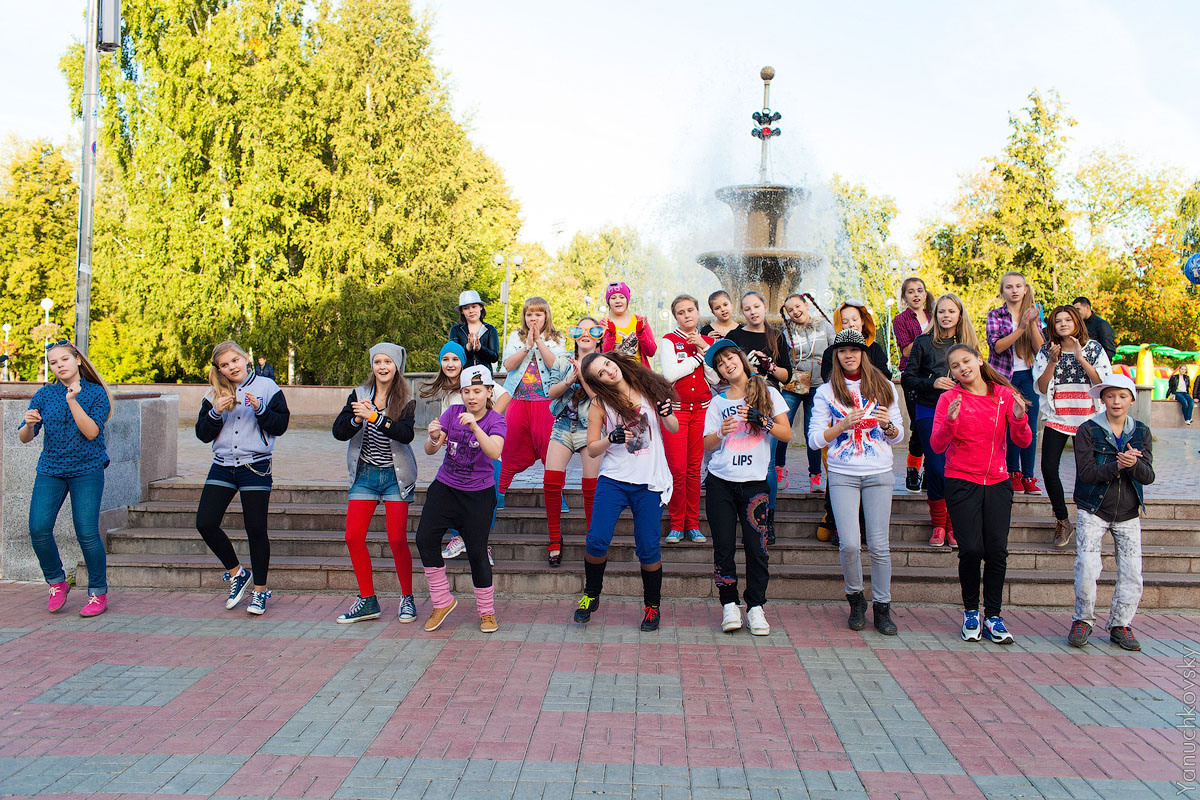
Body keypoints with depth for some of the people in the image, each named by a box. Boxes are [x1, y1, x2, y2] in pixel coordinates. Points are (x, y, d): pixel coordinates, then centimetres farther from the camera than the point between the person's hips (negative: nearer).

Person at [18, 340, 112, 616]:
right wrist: (28, 424, -19)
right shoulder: (44, 395, 6)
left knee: (87, 533, -10)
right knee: (38, 529, -10)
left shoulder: (96, 393, -2)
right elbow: (24, 438, 3)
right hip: (50, 471, 3)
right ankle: (57, 582, 14)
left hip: (87, 471, -3)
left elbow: (91, 431, -14)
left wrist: (72, 401, -20)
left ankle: (98, 593, 6)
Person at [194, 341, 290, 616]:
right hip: (222, 466, 4)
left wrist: (259, 409, -19)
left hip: (256, 466, -4)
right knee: (205, 523, -5)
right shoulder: (214, 394, 8)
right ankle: (236, 573, 18)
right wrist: (216, 412, -13)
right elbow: (203, 434, 4)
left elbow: (280, 426, -5)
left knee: (256, 530, 0)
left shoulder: (267, 387, -1)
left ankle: (260, 590, 16)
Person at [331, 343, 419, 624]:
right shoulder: (359, 395, 4)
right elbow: (339, 432, -4)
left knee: (397, 539, -6)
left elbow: (406, 434, -21)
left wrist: (374, 416, -28)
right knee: (353, 537, -3)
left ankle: (407, 598, 13)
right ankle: (368, 601, 10)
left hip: (395, 476, -3)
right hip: (365, 473, 3)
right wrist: (357, 419, -22)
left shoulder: (406, 400, -3)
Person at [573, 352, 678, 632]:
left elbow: (674, 429, 9)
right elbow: (591, 449, 1)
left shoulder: (649, 388, 2)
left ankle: (652, 605, 20)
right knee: (597, 541, -7)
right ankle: (591, 594, 19)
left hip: (650, 482, 0)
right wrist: (611, 439, -19)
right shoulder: (600, 403, 0)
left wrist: (667, 414, -13)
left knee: (648, 548, 0)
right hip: (613, 480, 0)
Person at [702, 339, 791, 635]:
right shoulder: (718, 402, 11)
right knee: (724, 546, -2)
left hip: (754, 481, -1)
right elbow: (708, 445, 4)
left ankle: (756, 607, 6)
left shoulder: (768, 393, 8)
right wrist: (722, 433, -17)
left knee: (756, 547, -5)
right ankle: (729, 605, 8)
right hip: (720, 482, 1)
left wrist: (762, 421, -15)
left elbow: (787, 434, 1)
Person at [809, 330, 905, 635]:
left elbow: (898, 436, 13)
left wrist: (887, 424, -8)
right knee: (849, 544, -9)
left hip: (879, 474, 1)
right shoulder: (827, 392, 6)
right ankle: (855, 599, 15)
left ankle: (882, 607, 13)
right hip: (843, 475, -1)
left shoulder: (883, 387, 10)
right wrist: (843, 425, -13)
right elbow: (815, 439, 1)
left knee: (879, 544, -2)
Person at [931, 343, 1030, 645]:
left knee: (997, 551, 0)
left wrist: (1019, 418, -18)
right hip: (962, 483, -2)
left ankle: (993, 616, 13)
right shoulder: (949, 398, -2)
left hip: (997, 483, 2)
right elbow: (936, 446, -11)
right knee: (971, 549, -7)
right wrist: (950, 420, -27)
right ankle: (970, 612, 13)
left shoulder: (1005, 394, 4)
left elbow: (1022, 442, 0)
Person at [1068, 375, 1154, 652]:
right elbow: (1086, 472, -13)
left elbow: (1148, 476, -4)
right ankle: (1083, 621, 10)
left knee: (1132, 574, 1)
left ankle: (1120, 625, 18)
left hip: (1128, 514, 3)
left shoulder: (1141, 433, 6)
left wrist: (1134, 464, -26)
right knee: (1086, 569, -11)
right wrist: (1116, 466, -27)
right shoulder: (1088, 430, -4)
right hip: (1093, 511, -3)